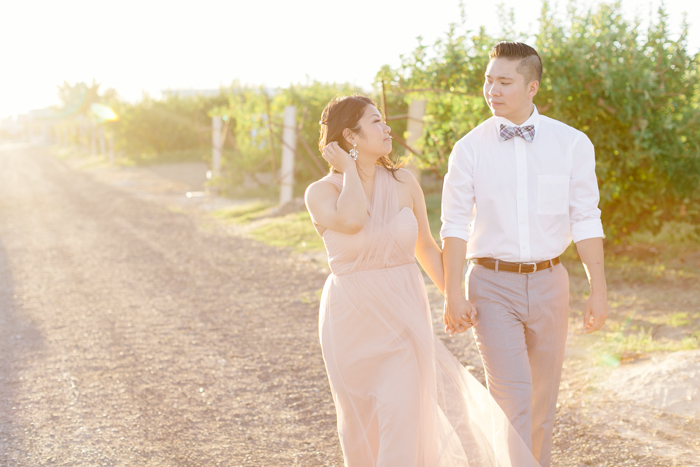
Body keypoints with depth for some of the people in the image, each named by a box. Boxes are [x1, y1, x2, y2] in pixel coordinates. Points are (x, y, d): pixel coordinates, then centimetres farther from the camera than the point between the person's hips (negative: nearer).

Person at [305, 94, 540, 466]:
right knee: (361, 422, 12)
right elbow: (352, 220, -29)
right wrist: (348, 168, -14)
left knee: (403, 421, -10)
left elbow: (426, 246, 13)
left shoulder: (404, 183, 1)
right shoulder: (320, 193, -7)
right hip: (352, 320, -1)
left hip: (403, 315, 1)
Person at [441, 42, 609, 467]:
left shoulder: (571, 143, -1)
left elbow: (586, 220, -1)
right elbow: (455, 225, -4)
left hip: (548, 281, 2)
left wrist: (599, 290, -4)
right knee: (511, 399, -10)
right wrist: (453, 294, -11)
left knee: (543, 397, 15)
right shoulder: (470, 148, -3)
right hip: (492, 285, -2)